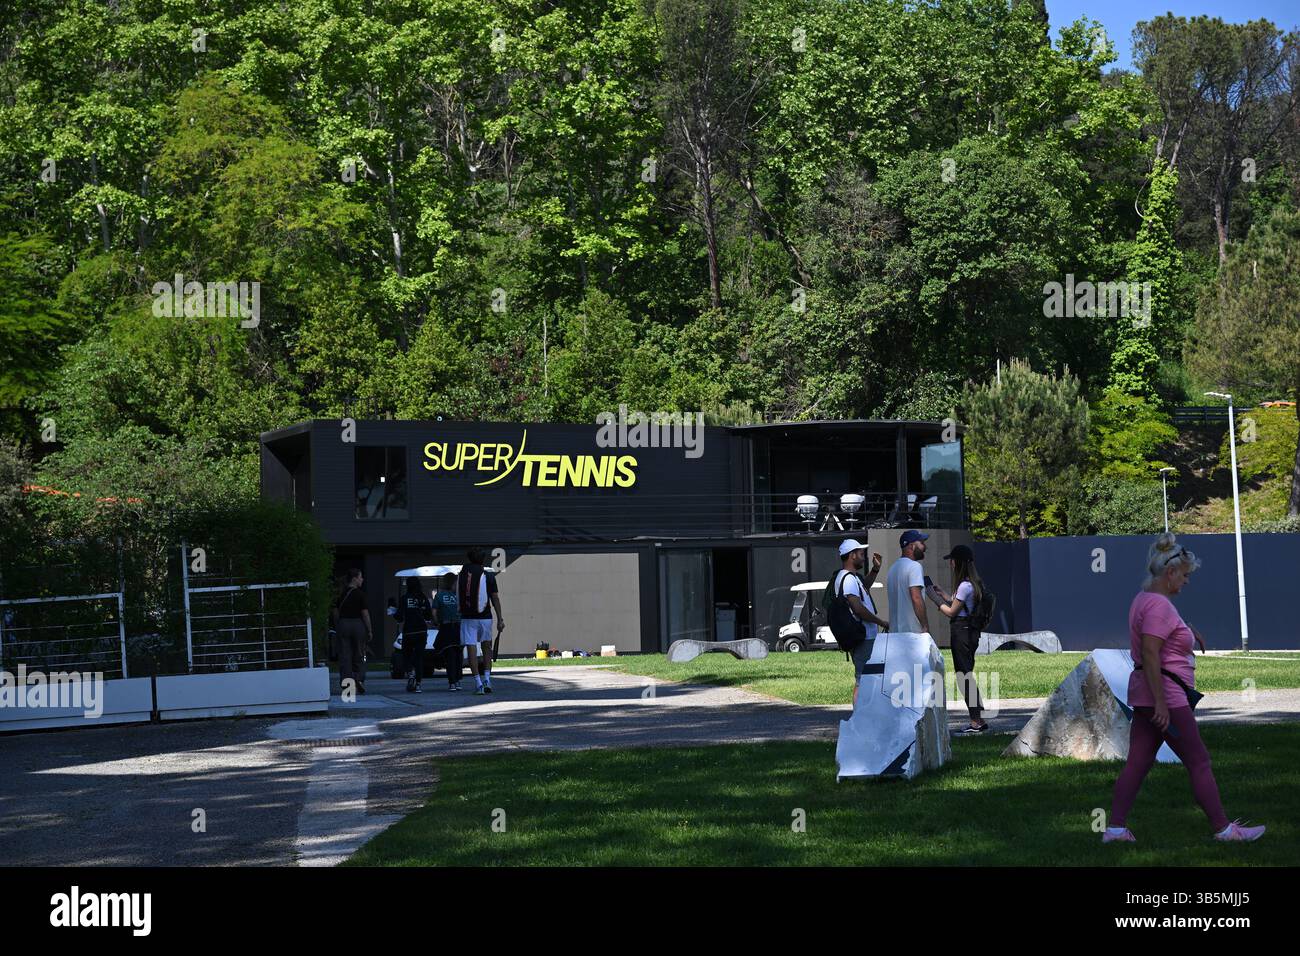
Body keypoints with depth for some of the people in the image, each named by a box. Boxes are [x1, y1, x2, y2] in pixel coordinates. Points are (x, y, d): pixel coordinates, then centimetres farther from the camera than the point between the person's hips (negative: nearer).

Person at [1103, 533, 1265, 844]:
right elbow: (1150, 654, -24)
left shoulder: (1145, 599, 16)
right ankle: (1223, 829, 5)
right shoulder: (1159, 605, -17)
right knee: (1199, 762, -2)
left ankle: (1116, 828, 6)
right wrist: (1161, 703, -25)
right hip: (1165, 694, -10)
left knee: (1137, 762, 8)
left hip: (1145, 695, 10)